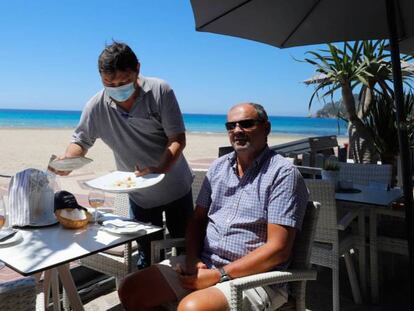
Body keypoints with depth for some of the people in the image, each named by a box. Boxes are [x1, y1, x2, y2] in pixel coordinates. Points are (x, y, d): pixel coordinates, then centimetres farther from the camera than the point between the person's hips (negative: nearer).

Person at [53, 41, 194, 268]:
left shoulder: (160, 91, -21)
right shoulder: (96, 107, -13)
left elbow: (177, 139, -21)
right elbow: (81, 141, -2)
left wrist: (159, 169, -37)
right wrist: (66, 159, -24)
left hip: (175, 187, -1)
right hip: (139, 195, 2)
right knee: (148, 254, 14)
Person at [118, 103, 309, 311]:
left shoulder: (283, 173, -11)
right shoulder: (218, 166, 10)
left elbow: (278, 249, -16)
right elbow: (197, 219, 14)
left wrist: (219, 275, -16)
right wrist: (192, 260, -5)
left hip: (253, 277, -6)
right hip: (204, 263, 7)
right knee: (130, 290, -2)